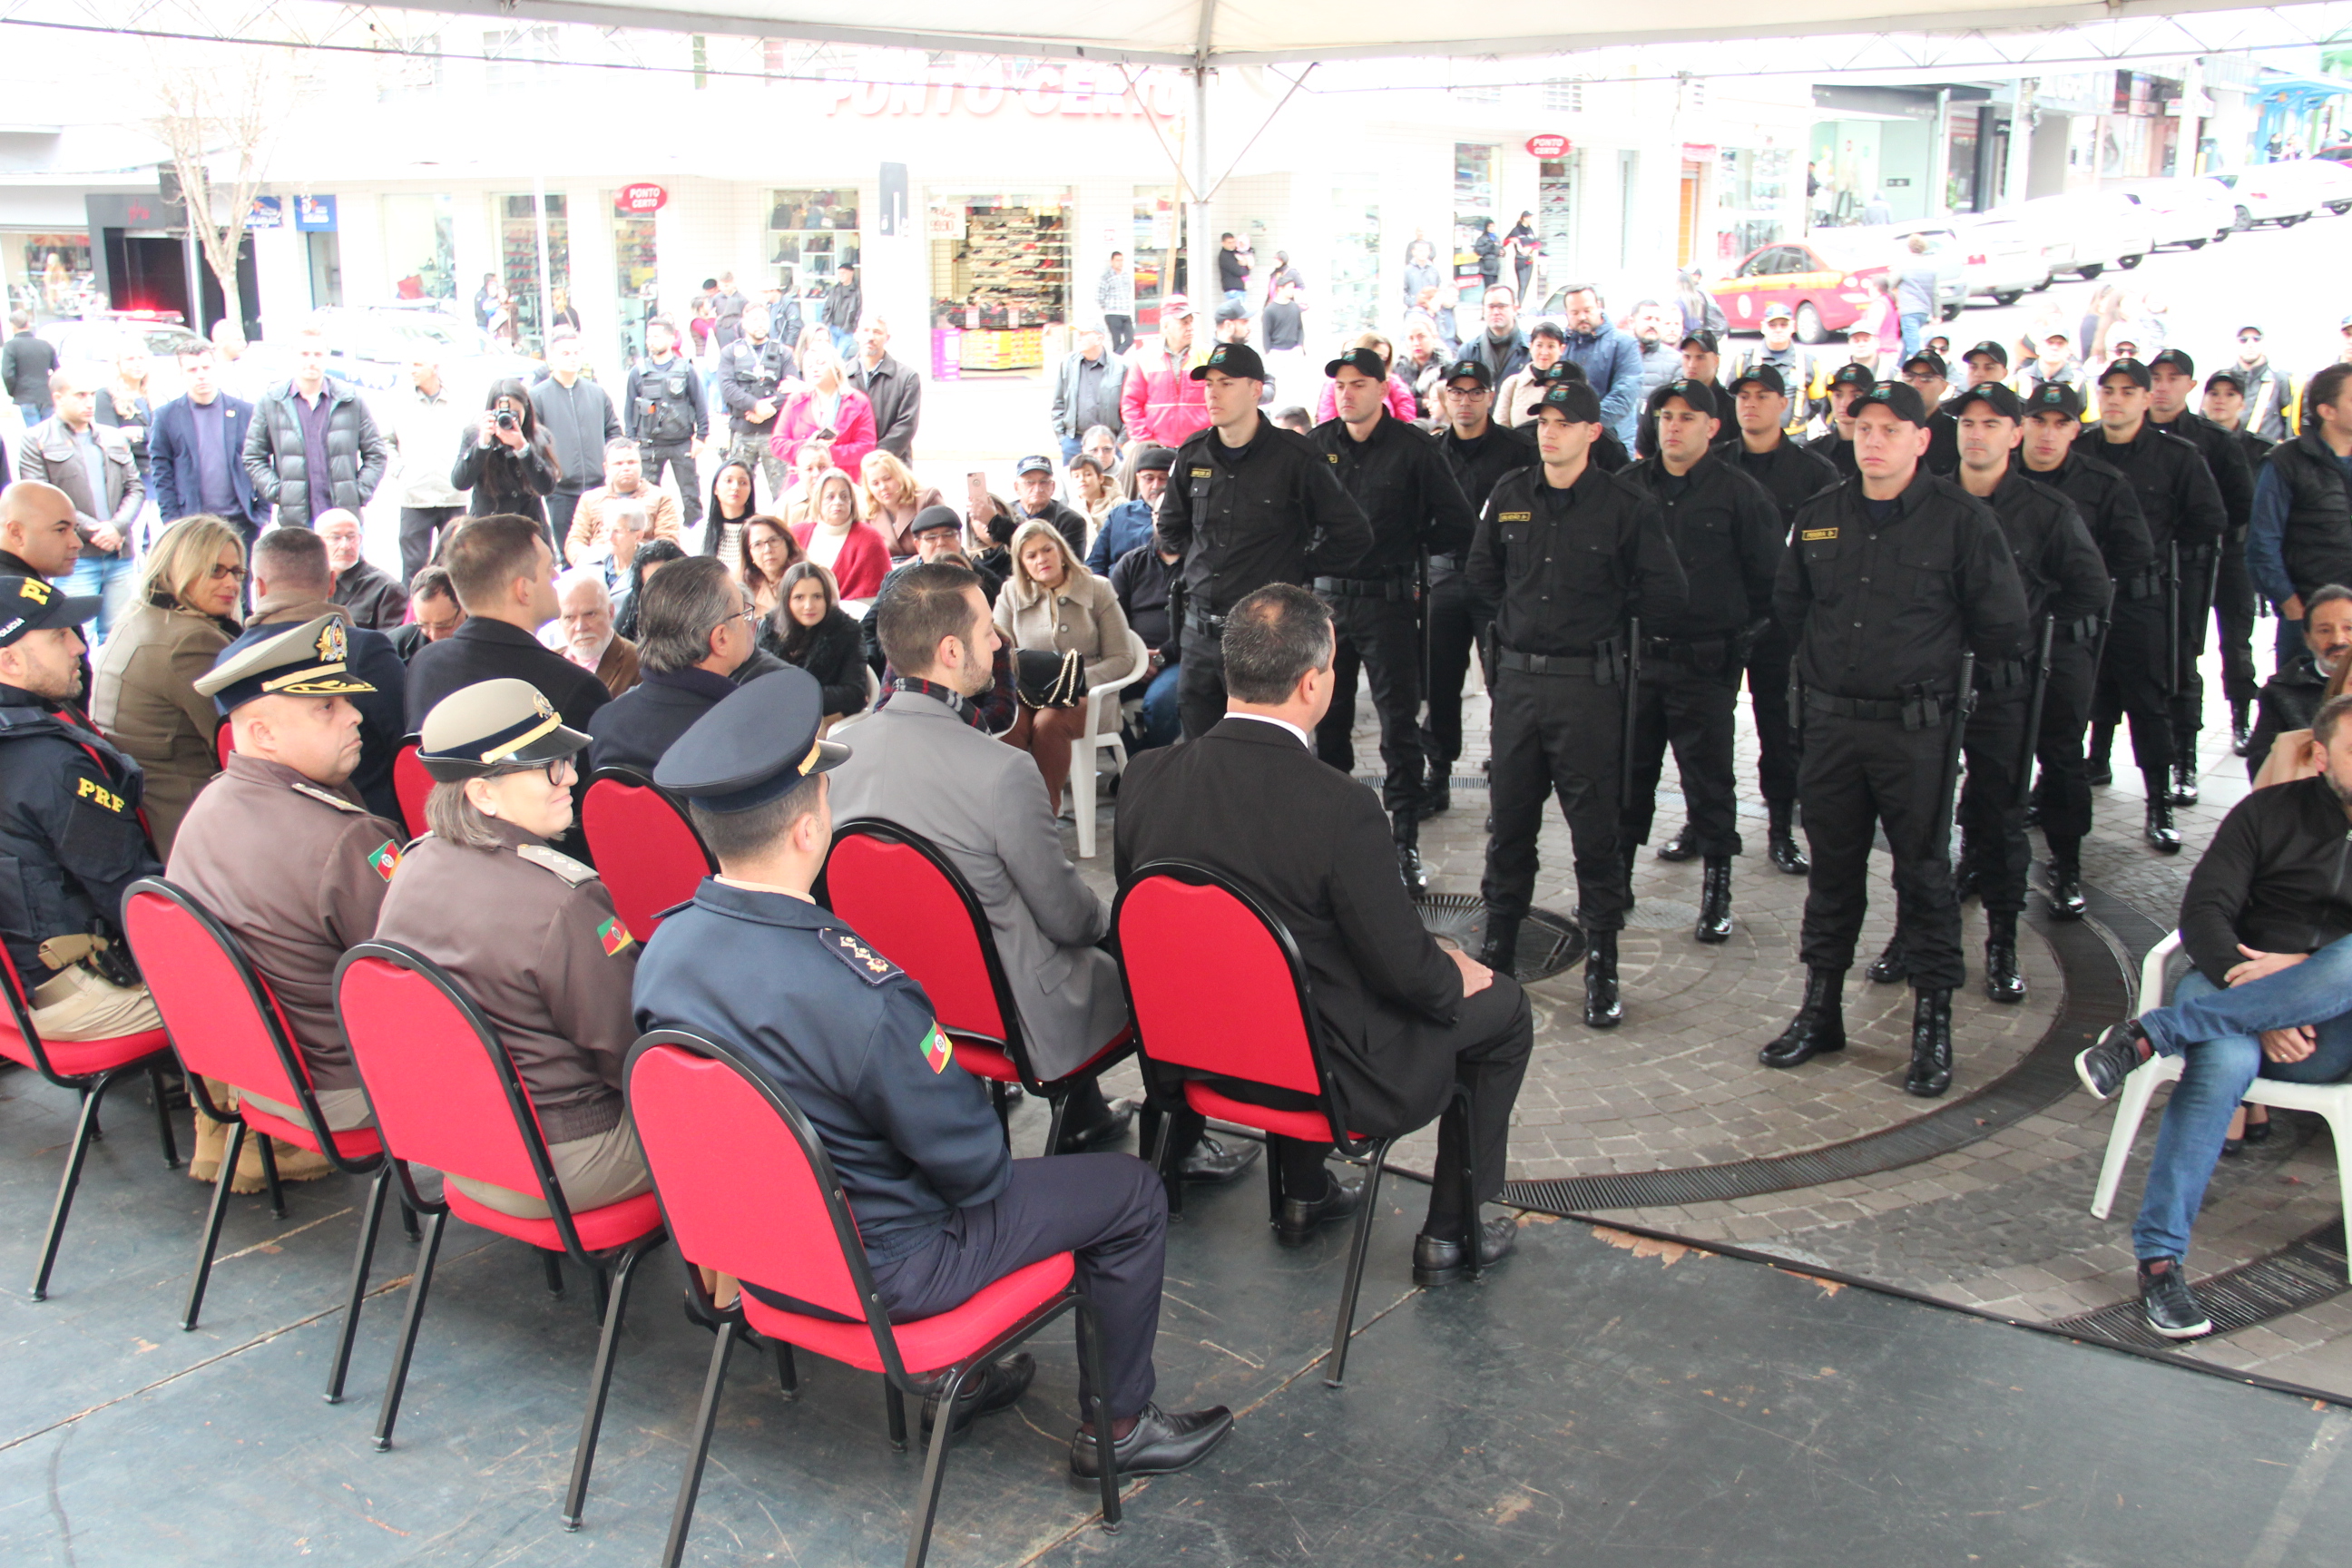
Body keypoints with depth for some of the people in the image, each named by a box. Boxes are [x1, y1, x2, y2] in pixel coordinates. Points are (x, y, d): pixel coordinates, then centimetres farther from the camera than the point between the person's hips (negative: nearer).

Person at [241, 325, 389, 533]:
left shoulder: (351, 400, 6)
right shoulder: (270, 402, 7)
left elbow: (377, 453, 11)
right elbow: (253, 456, 12)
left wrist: (361, 494, 1)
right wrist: (275, 492, -1)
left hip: (344, 519, 0)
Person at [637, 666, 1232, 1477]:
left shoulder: (664, 950, -11)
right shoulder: (857, 996, -36)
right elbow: (975, 1164, -22)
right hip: (879, 1272, -8)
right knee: (1132, 1193, 6)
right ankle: (1118, 1425, 24)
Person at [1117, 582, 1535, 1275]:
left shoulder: (1146, 777, -12)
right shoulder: (1339, 807, -28)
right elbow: (1406, 971, -19)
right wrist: (1459, 976, 4)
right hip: (1329, 1076, -6)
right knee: (1502, 1006, 16)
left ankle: (1303, 1194, 43)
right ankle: (1453, 1231, 26)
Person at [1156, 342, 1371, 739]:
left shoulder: (1297, 459, -8)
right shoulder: (1192, 456, 8)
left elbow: (1354, 535, -4)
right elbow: (1170, 527, 25)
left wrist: (1296, 572, -3)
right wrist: (1205, 562, 13)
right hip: (1200, 628, 5)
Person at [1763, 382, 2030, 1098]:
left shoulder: (1961, 519, -7)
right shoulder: (1820, 516, 7)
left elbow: (2002, 626, -3)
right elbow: (1789, 605, 21)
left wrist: (1930, 660, 7)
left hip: (1917, 727, -4)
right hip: (1831, 722, 4)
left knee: (1924, 873, 3)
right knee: (1831, 869, 12)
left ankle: (1933, 1025, 12)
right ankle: (1820, 1011, 24)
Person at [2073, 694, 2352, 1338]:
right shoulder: (2271, 812, 9)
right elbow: (2204, 911, -1)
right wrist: (2259, 1011, -16)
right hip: (2231, 997, 0)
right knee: (2224, 1058, -37)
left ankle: (2148, 1035, -29)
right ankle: (2159, 1258, -30)